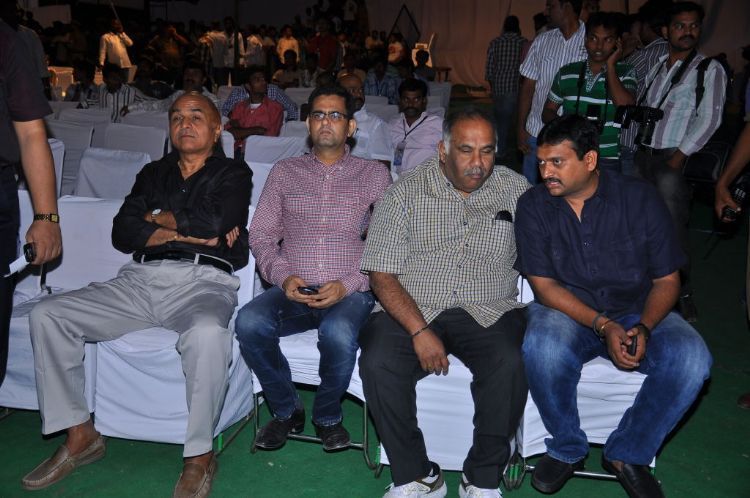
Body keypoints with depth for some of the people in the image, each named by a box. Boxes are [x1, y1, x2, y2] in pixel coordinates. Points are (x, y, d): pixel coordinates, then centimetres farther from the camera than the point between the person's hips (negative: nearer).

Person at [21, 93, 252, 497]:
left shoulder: (233, 173, 12)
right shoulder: (153, 173, 24)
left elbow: (215, 221, -9)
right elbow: (121, 233, 9)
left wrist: (158, 219, 5)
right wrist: (187, 232, -3)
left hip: (203, 281, -5)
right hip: (140, 279, 5)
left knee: (207, 333, -38)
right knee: (47, 315, -11)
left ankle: (199, 457, -20)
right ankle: (80, 436, 0)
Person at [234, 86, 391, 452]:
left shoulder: (374, 174, 11)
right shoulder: (284, 171, 18)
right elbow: (261, 235, 12)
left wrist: (348, 285, -12)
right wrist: (283, 277, -8)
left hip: (349, 293, -2)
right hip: (293, 291, 2)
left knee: (338, 333, -36)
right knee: (249, 323, -29)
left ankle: (327, 416, -3)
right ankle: (287, 410, -2)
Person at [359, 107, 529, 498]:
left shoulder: (517, 192, 7)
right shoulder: (406, 192, 1)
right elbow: (381, 274, -4)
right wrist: (420, 331, -17)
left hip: (488, 312, 1)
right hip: (411, 309, 0)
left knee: (510, 364, -29)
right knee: (377, 362, -27)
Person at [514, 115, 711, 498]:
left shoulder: (640, 199, -6)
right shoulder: (533, 205, -6)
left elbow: (666, 281, -2)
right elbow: (544, 286, -9)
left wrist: (643, 328, -21)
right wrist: (603, 326, -21)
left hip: (636, 313, 1)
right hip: (566, 312, -1)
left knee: (691, 357, -26)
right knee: (542, 348, -35)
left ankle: (627, 454, -2)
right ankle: (567, 449, -5)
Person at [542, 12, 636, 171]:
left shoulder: (625, 72, 4)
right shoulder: (566, 72, 9)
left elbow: (626, 106, -13)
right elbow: (548, 112, 15)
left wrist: (610, 66, -6)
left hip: (607, 160, -1)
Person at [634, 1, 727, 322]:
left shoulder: (709, 69, 2)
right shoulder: (655, 67, 17)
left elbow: (709, 119, -7)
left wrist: (679, 157, -14)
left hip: (674, 161, -5)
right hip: (641, 156, 5)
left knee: (672, 229, -6)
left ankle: (681, 293, 8)